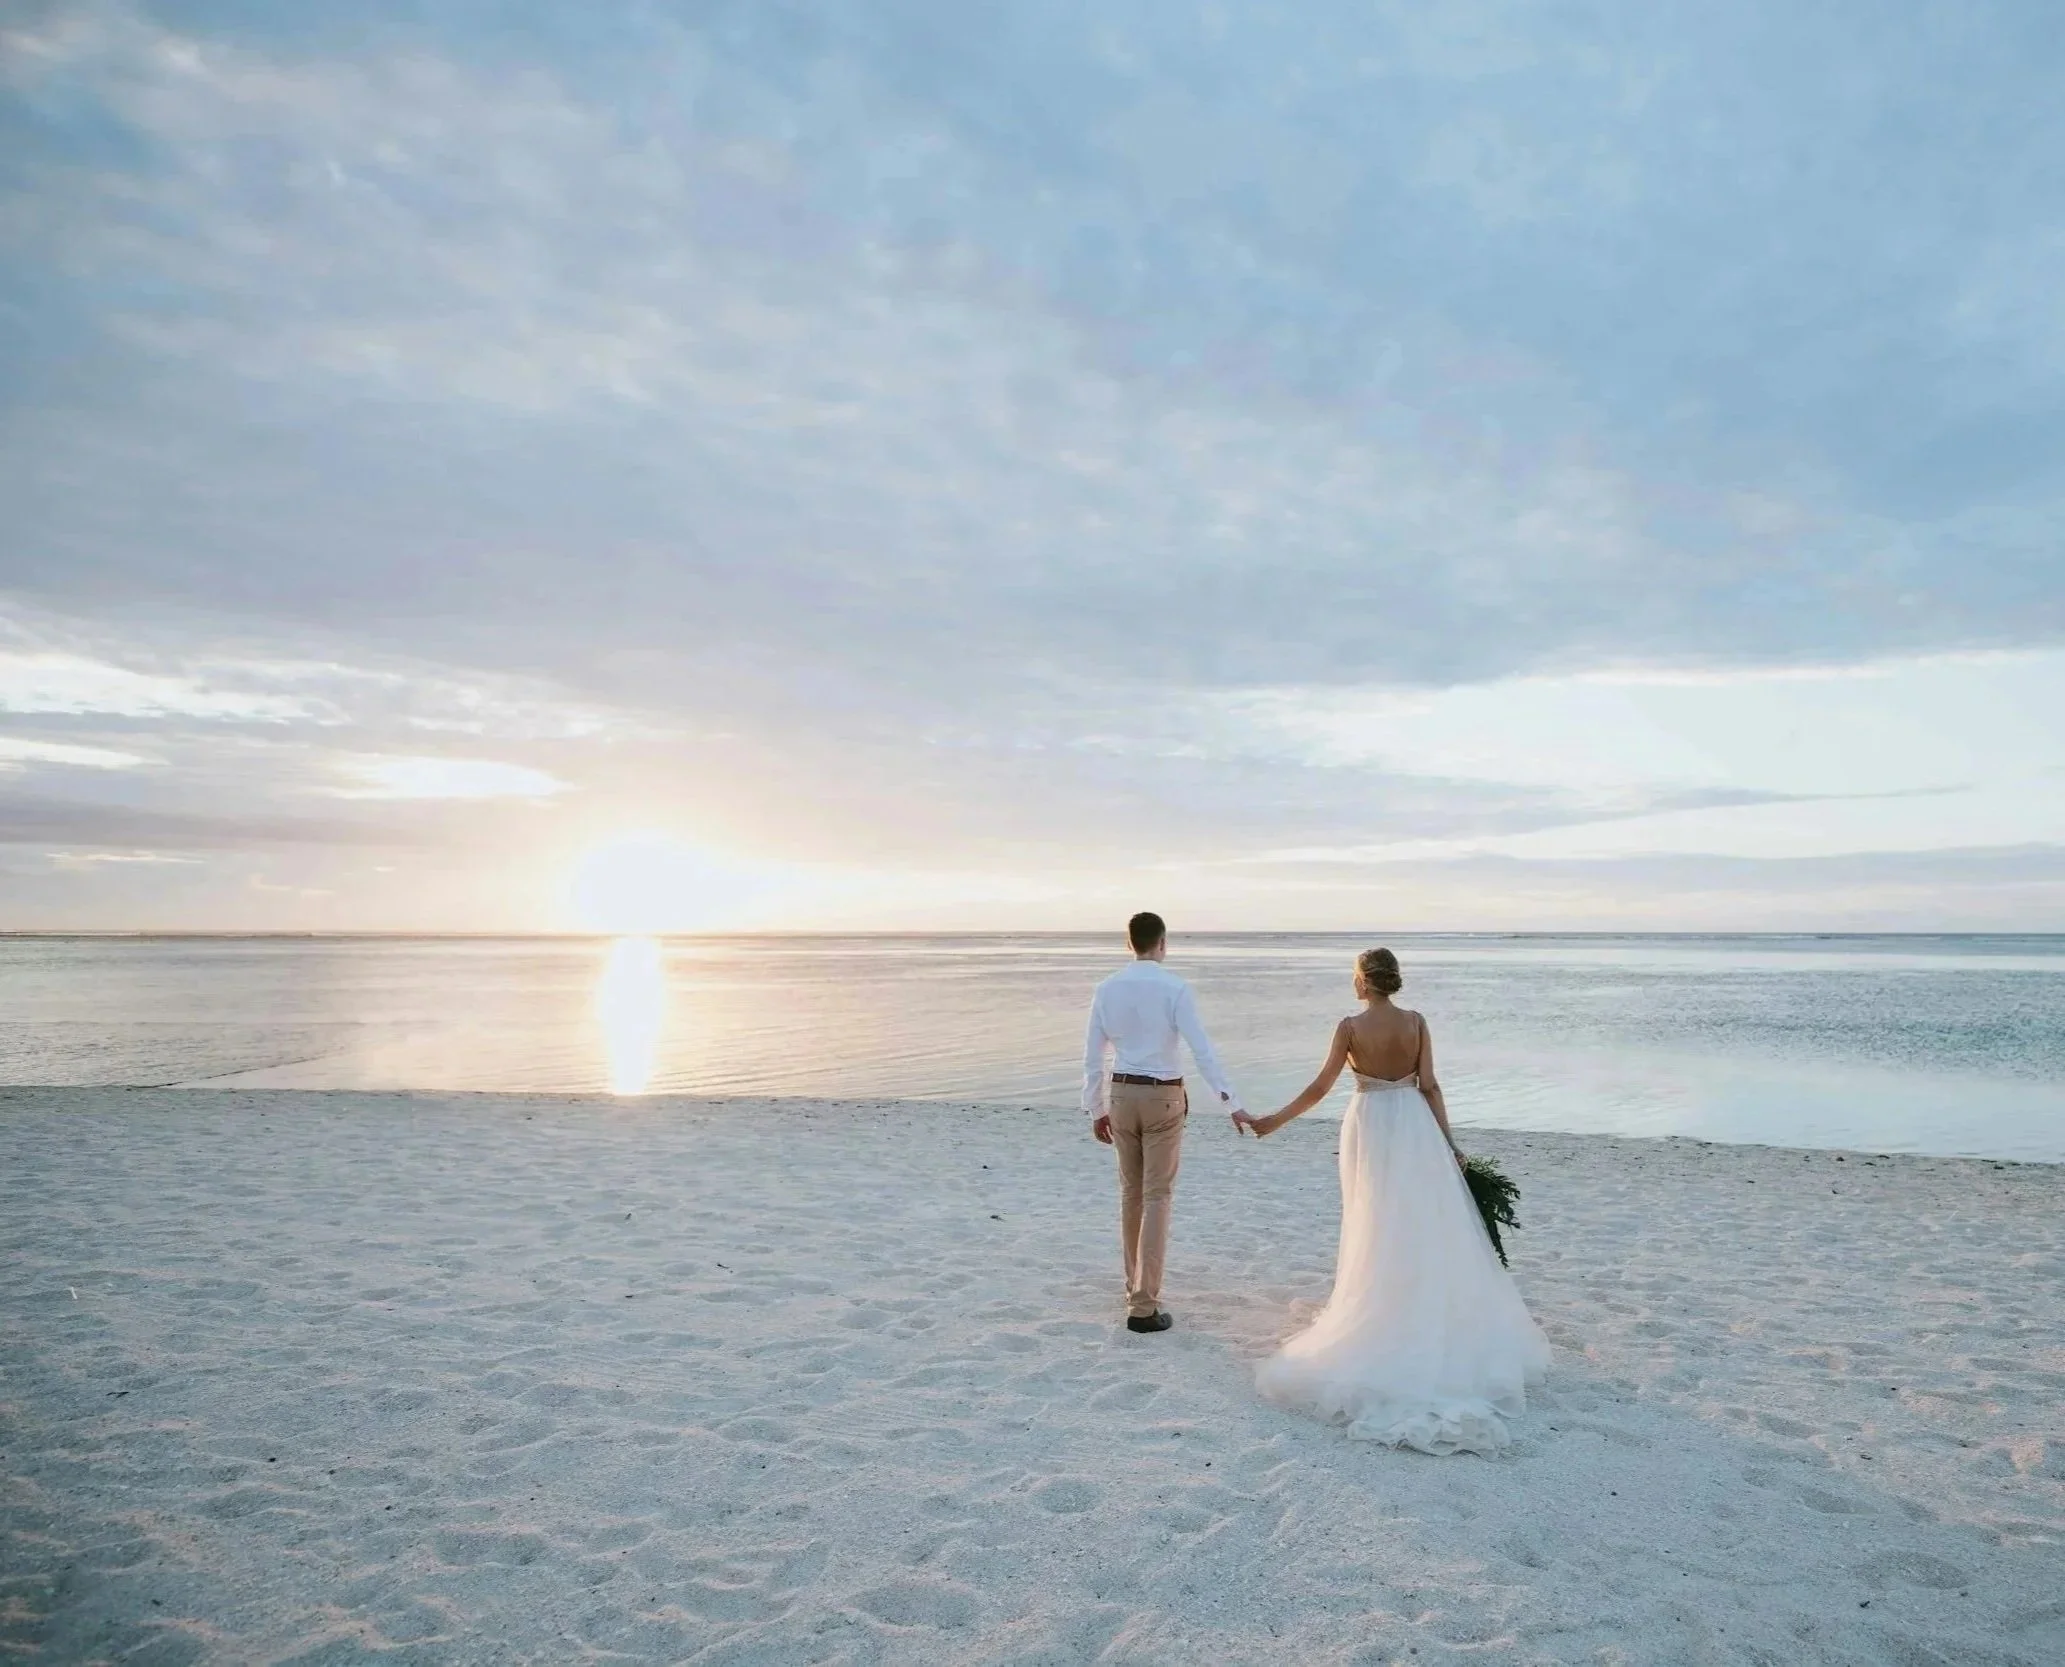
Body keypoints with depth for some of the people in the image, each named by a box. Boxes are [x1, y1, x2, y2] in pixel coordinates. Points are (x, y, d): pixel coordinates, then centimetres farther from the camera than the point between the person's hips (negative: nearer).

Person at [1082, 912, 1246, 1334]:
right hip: (1163, 1097, -4)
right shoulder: (1174, 988, -13)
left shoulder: (1107, 988, 0)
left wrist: (1096, 1108, 13)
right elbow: (1202, 1050, -17)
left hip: (1122, 1094, 4)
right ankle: (1143, 1306, -1)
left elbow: (1093, 1054, 3)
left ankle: (1137, 1289, 30)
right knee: (1157, 1197, 1)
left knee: (1130, 1193, 18)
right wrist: (1233, 1103, -14)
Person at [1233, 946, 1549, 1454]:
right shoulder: (1416, 1022, -1)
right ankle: (1445, 1323, 19)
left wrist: (1272, 1122, -1)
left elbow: (1320, 1087, -10)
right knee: (1430, 1226, 12)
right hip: (1414, 1126, 3)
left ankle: (1382, 1321, 16)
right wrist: (1449, 1143, 7)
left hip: (1371, 1127, -3)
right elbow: (1429, 1087, -1)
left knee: (1380, 1227, 8)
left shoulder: (1351, 1026, -11)